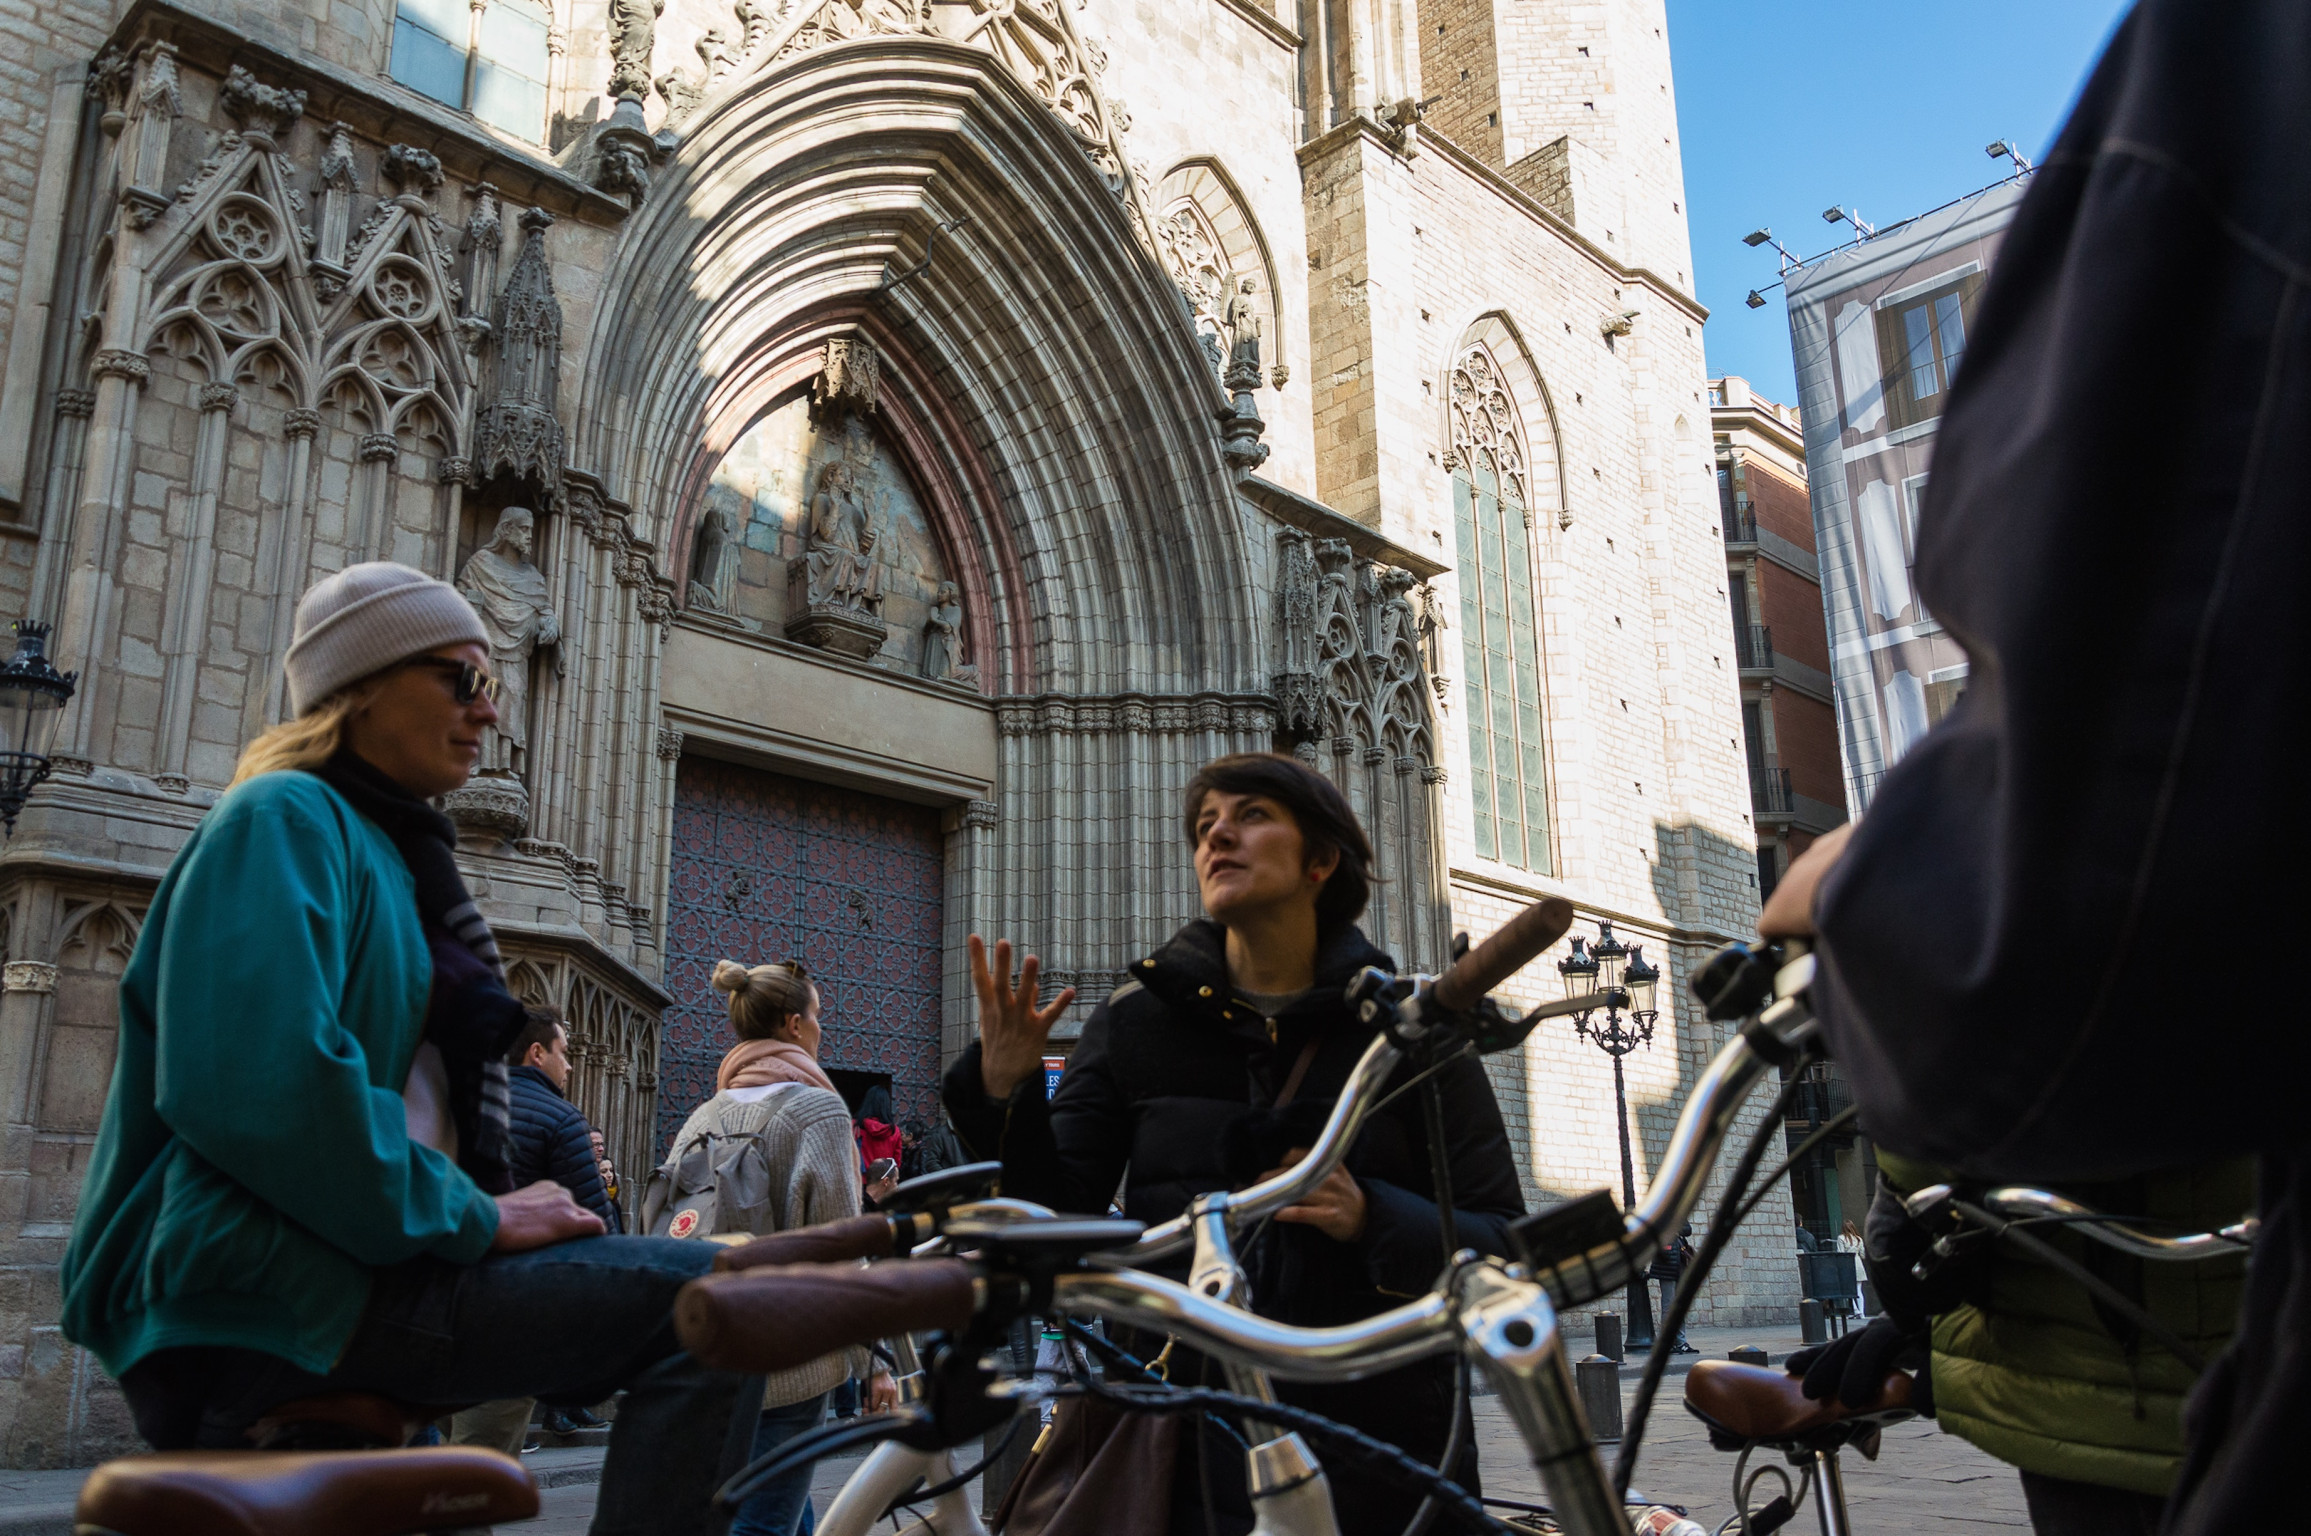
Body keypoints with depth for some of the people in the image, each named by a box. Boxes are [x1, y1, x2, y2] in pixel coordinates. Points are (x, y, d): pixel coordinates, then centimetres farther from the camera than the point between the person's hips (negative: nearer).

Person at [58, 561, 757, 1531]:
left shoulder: (398, 855, 21)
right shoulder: (284, 819, -7)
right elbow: (258, 1084, -24)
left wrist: (486, 1209, 11)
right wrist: (470, 1219, -18)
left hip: (343, 1260, 10)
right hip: (267, 1276, -10)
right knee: (708, 1303, -23)